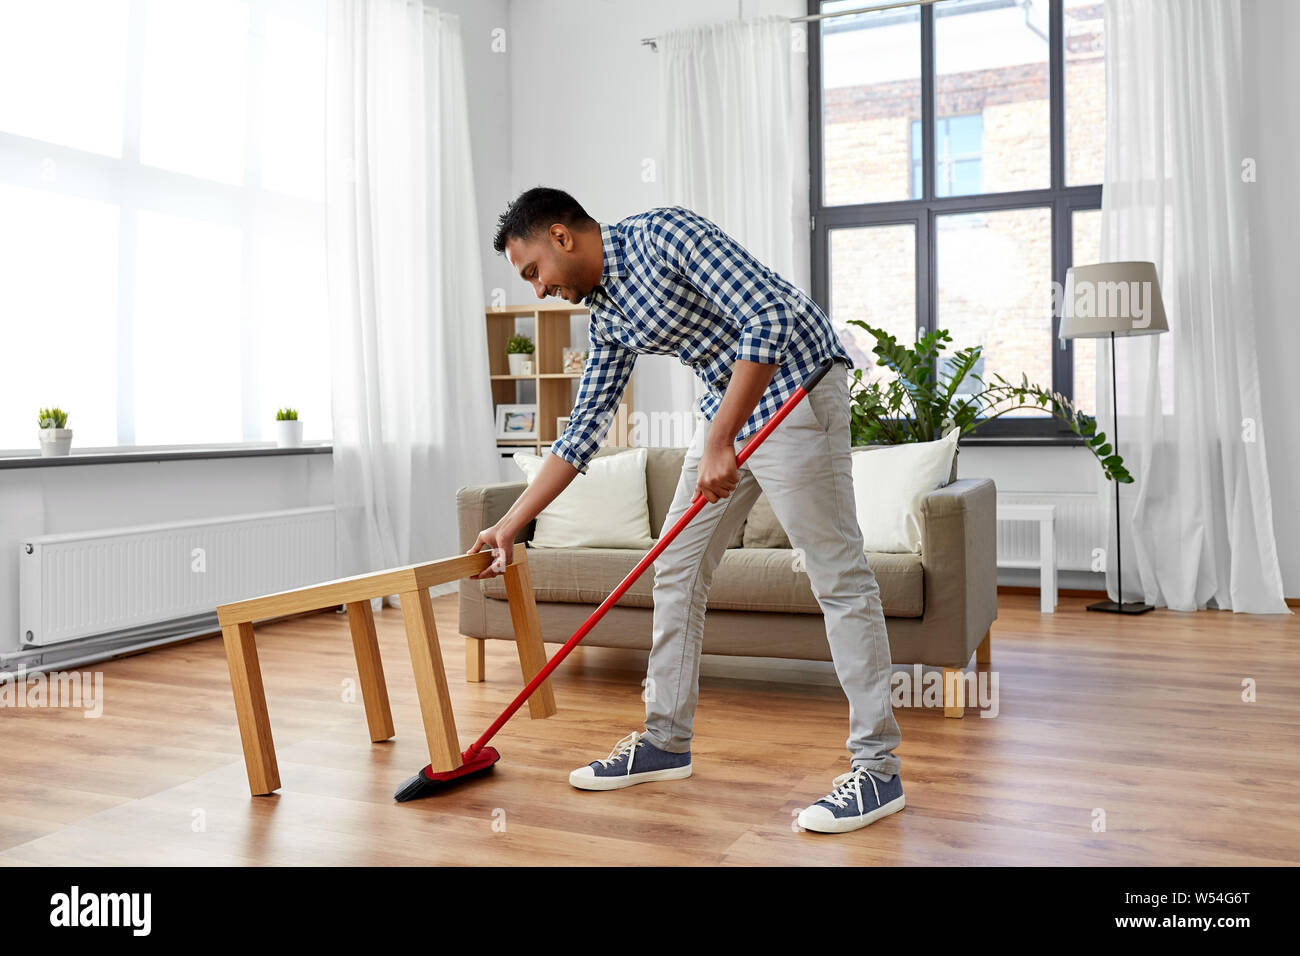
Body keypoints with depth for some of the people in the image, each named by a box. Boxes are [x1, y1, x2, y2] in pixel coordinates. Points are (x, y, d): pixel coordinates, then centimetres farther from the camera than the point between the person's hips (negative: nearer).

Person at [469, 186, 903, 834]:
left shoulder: (665, 234, -16)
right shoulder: (604, 315, 10)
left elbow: (768, 319, -25)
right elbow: (584, 428, 15)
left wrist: (719, 443, -26)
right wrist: (512, 523, 13)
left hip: (795, 386, -9)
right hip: (727, 403, 9)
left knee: (838, 575, -8)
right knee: (677, 570, 8)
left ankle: (877, 768, -1)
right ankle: (666, 741, 19)